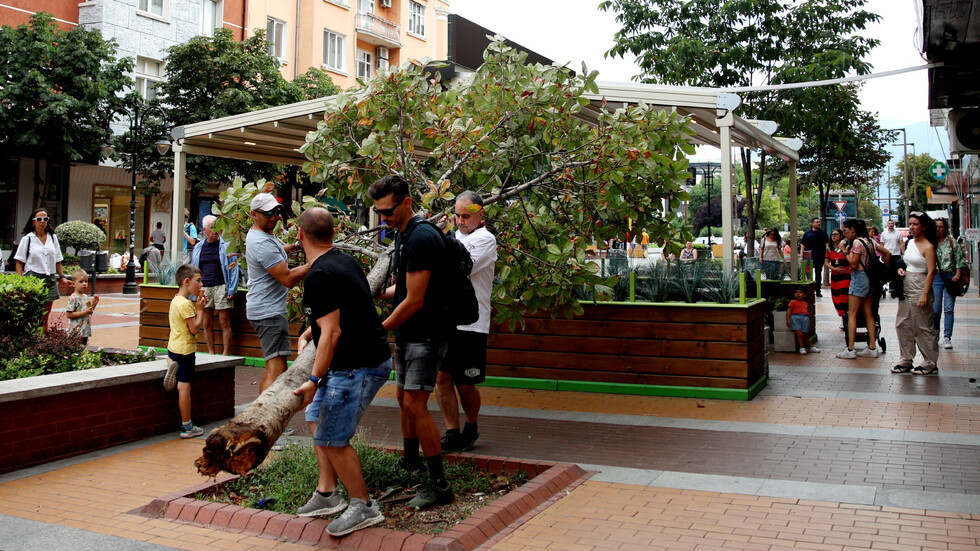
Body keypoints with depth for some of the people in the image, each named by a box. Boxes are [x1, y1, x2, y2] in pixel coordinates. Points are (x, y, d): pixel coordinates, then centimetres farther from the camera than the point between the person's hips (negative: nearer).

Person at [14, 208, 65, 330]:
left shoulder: (53, 237, 12)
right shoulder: (27, 239, 1)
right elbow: (19, 262, 0)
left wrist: (62, 277, 15)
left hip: (50, 279, 4)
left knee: (45, 318, 7)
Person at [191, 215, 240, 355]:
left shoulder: (226, 245, 1)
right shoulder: (198, 247, 13)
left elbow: (233, 268, -2)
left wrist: (232, 290, -9)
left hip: (221, 287, -4)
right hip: (204, 289, 4)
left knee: (225, 323, -3)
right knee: (207, 324, 7)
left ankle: (225, 354, 3)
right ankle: (211, 353, 16)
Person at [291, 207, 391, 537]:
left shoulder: (318, 276, -20)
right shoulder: (345, 260, 10)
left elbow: (332, 333, -23)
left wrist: (314, 381, -19)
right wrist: (307, 334, 25)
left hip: (357, 366, -10)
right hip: (372, 356, 10)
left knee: (332, 437, -4)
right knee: (317, 416, 18)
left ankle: (363, 507, 8)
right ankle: (326, 494, 24)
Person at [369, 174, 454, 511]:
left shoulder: (421, 238, -20)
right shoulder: (404, 235, 13)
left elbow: (414, 300, -22)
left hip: (426, 335, -10)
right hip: (408, 333, 10)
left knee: (415, 405, -12)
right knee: (403, 399, 17)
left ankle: (439, 484, -4)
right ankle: (410, 463, 34)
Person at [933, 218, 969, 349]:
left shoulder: (952, 242, 3)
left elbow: (960, 260, 3)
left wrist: (957, 275, -7)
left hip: (950, 277, -1)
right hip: (936, 278, 1)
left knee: (949, 309, -4)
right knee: (935, 309, 0)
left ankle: (947, 337, -2)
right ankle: (935, 333, 20)